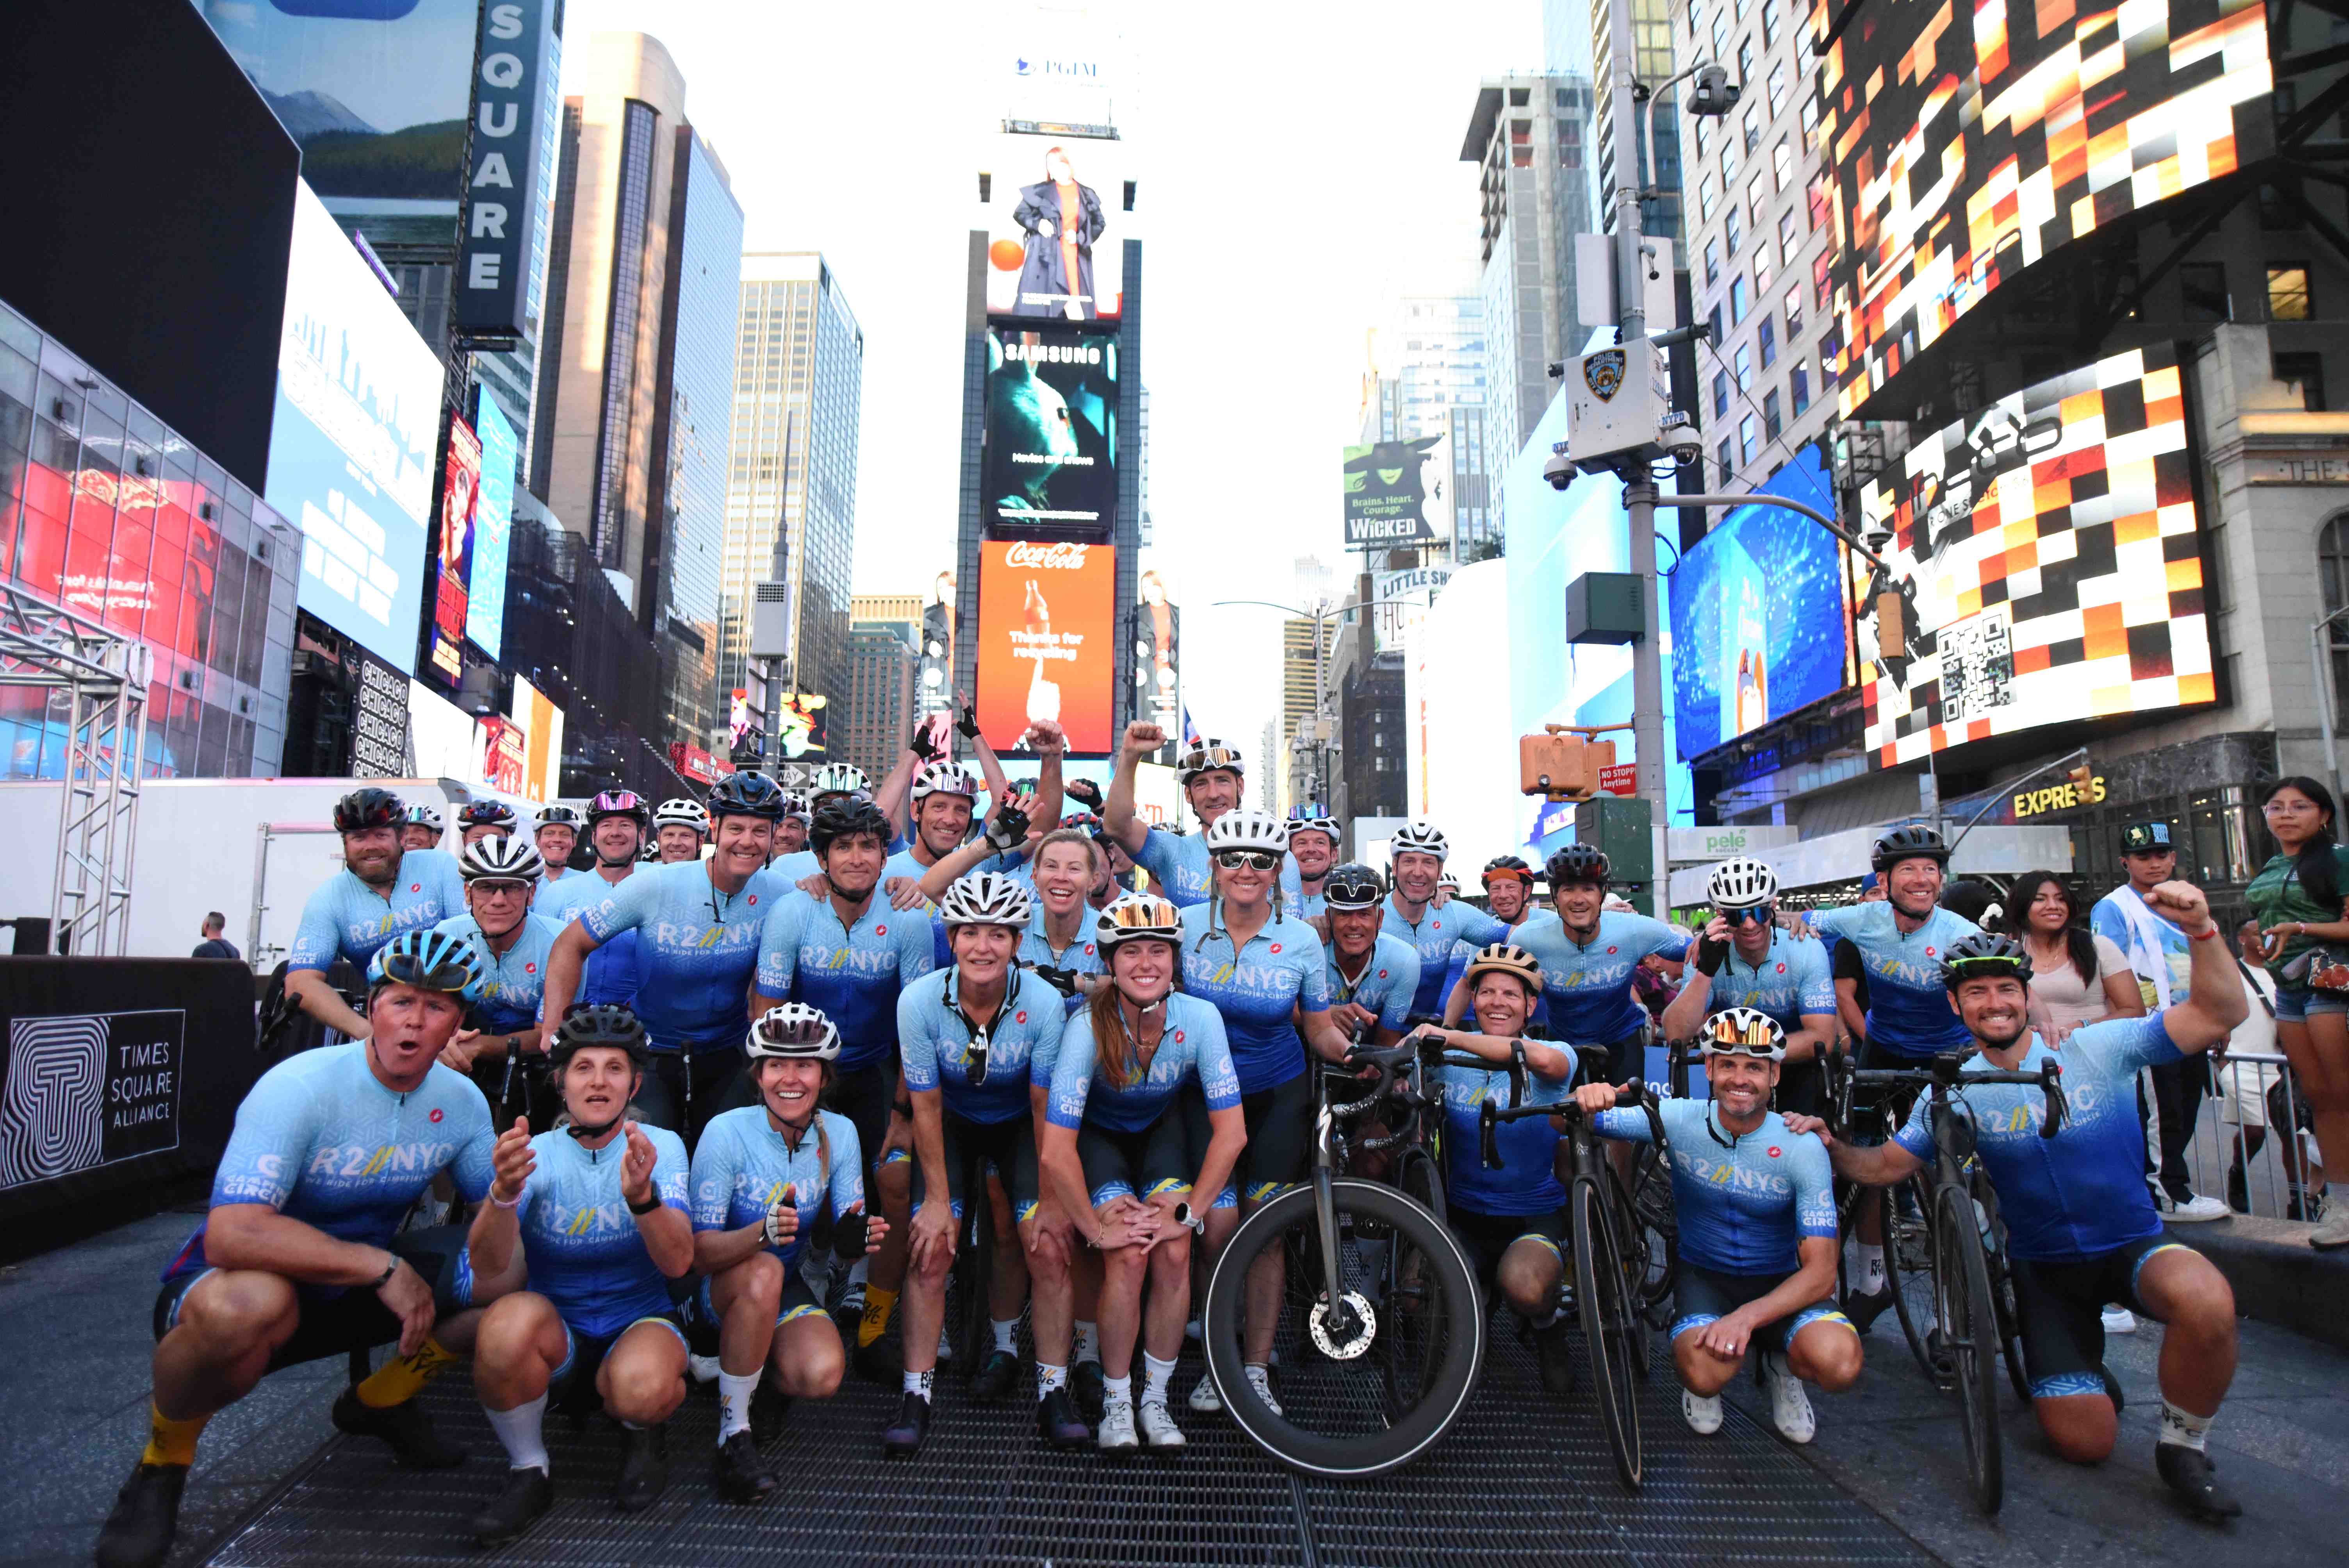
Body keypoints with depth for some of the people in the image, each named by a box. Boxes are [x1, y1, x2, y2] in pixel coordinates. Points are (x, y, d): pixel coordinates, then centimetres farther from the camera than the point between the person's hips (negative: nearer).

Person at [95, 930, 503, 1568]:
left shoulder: (461, 1101, -8)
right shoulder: (299, 1087, -25)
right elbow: (231, 1236, -34)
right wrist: (383, 1267, -33)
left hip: (357, 1289, 5)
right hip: (232, 1283, -5)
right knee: (249, 1302, -40)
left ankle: (380, 1401, 13)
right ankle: (163, 1461, -6)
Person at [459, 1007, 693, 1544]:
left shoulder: (662, 1147, -7)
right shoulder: (535, 1153, -4)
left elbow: (678, 1263, -20)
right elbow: (488, 1268, -18)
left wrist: (642, 1197, -40)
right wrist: (504, 1192, -39)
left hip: (640, 1322, -1)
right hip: (555, 1335, 2)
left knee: (643, 1387, -35)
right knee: (511, 1317, -32)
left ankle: (641, 1433, 4)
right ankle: (529, 1473, -6)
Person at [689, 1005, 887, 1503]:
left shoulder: (839, 1133, -9)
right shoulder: (727, 1132, -19)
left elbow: (842, 1249, -6)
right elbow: (700, 1251, -22)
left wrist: (854, 1240, -31)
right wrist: (762, 1233, -42)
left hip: (788, 1290, 3)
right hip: (720, 1290, -2)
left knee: (823, 1375, -26)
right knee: (764, 1273, -36)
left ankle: (765, 1384, 10)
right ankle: (733, 1437, -19)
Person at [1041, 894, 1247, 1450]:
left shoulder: (1200, 1018, -27)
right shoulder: (1089, 1026, -33)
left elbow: (1231, 1132, -21)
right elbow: (1055, 1150, -32)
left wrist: (1187, 1213, -21)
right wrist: (1097, 1228, -25)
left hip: (1162, 1128, 2)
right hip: (1099, 1134, -2)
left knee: (1174, 1255, -15)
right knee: (1128, 1257, -20)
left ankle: (1155, 1399, 7)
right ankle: (1116, 1403, 3)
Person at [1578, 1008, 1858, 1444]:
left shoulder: (1803, 1148, -15)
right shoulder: (1680, 1120, -12)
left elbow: (1821, 1272, -17)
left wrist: (1747, 1316, -31)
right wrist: (1585, 1101, -37)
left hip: (1779, 1283, 1)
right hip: (1704, 1276, -1)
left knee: (1838, 1363, -29)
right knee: (1706, 1372, -32)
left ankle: (1780, 1362, 8)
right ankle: (1700, 1383, 8)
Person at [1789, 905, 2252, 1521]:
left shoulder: (2097, 1048, -12)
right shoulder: (1952, 1091, -6)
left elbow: (2220, 1015, -19)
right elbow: (1886, 1166, -3)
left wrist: (2201, 930, -34)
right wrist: (1831, 1145, -23)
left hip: (2133, 1245, -1)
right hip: (2044, 1267, 1)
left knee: (2206, 1302, -37)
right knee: (2085, 1441, -7)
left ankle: (2183, 1444, -8)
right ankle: (2083, 1374, 31)